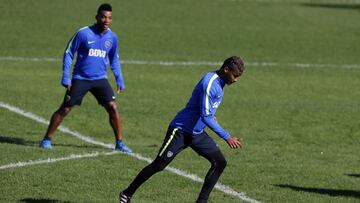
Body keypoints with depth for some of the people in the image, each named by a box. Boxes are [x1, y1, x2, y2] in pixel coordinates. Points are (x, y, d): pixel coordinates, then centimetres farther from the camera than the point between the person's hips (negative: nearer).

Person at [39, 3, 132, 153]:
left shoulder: (112, 37, 1)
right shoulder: (83, 33, -13)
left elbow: (114, 60, 17)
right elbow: (68, 54, -5)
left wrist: (119, 81, 11)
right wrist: (65, 77, -10)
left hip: (100, 79, 3)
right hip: (80, 79, -3)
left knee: (113, 108, -9)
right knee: (65, 109, -1)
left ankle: (119, 143, 3)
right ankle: (47, 139, 11)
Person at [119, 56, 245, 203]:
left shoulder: (219, 82, 3)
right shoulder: (209, 84, -26)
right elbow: (205, 117, -29)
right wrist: (227, 137, -28)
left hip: (197, 133, 9)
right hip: (181, 130, -9)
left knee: (220, 163, -2)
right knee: (158, 165, -5)